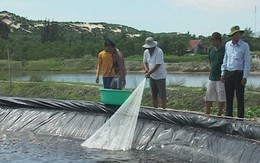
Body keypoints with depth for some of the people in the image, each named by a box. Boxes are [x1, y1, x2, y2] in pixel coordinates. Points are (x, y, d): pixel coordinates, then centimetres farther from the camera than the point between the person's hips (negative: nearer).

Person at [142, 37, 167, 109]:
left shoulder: (159, 52, -20)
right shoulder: (146, 52, 2)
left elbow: (158, 65, -23)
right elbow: (145, 62, 14)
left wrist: (149, 73, -23)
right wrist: (146, 69, -7)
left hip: (160, 76, -7)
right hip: (152, 77, 7)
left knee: (162, 95, -2)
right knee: (154, 95, 13)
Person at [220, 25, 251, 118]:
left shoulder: (245, 46, -5)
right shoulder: (227, 45, 8)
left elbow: (247, 62, -5)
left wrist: (245, 77, -10)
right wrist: (223, 73, 10)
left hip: (239, 74, -4)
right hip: (228, 73, 4)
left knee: (240, 97, 0)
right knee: (228, 97, 9)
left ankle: (240, 117, 6)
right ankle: (228, 116, 18)